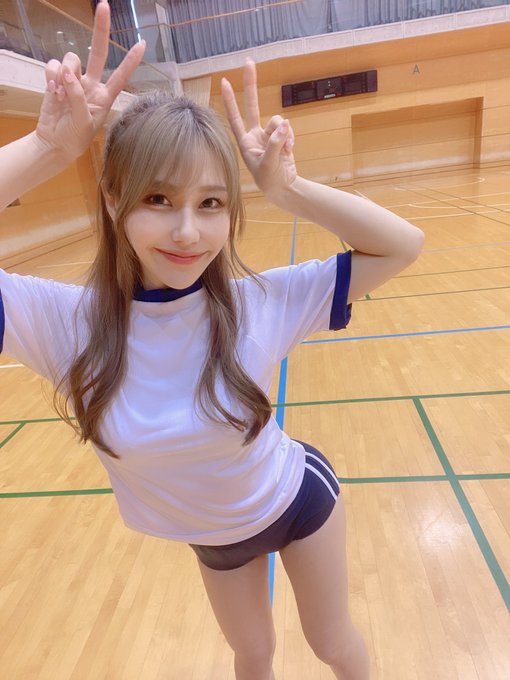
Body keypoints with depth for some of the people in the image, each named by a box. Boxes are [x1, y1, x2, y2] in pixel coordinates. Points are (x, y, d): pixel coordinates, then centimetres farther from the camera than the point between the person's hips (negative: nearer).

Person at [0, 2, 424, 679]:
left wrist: (287, 188, -33)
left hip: (300, 498, -1)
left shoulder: (261, 302, -27)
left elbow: (403, 244, -23)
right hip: (213, 537, 2)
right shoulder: (69, 321, -26)